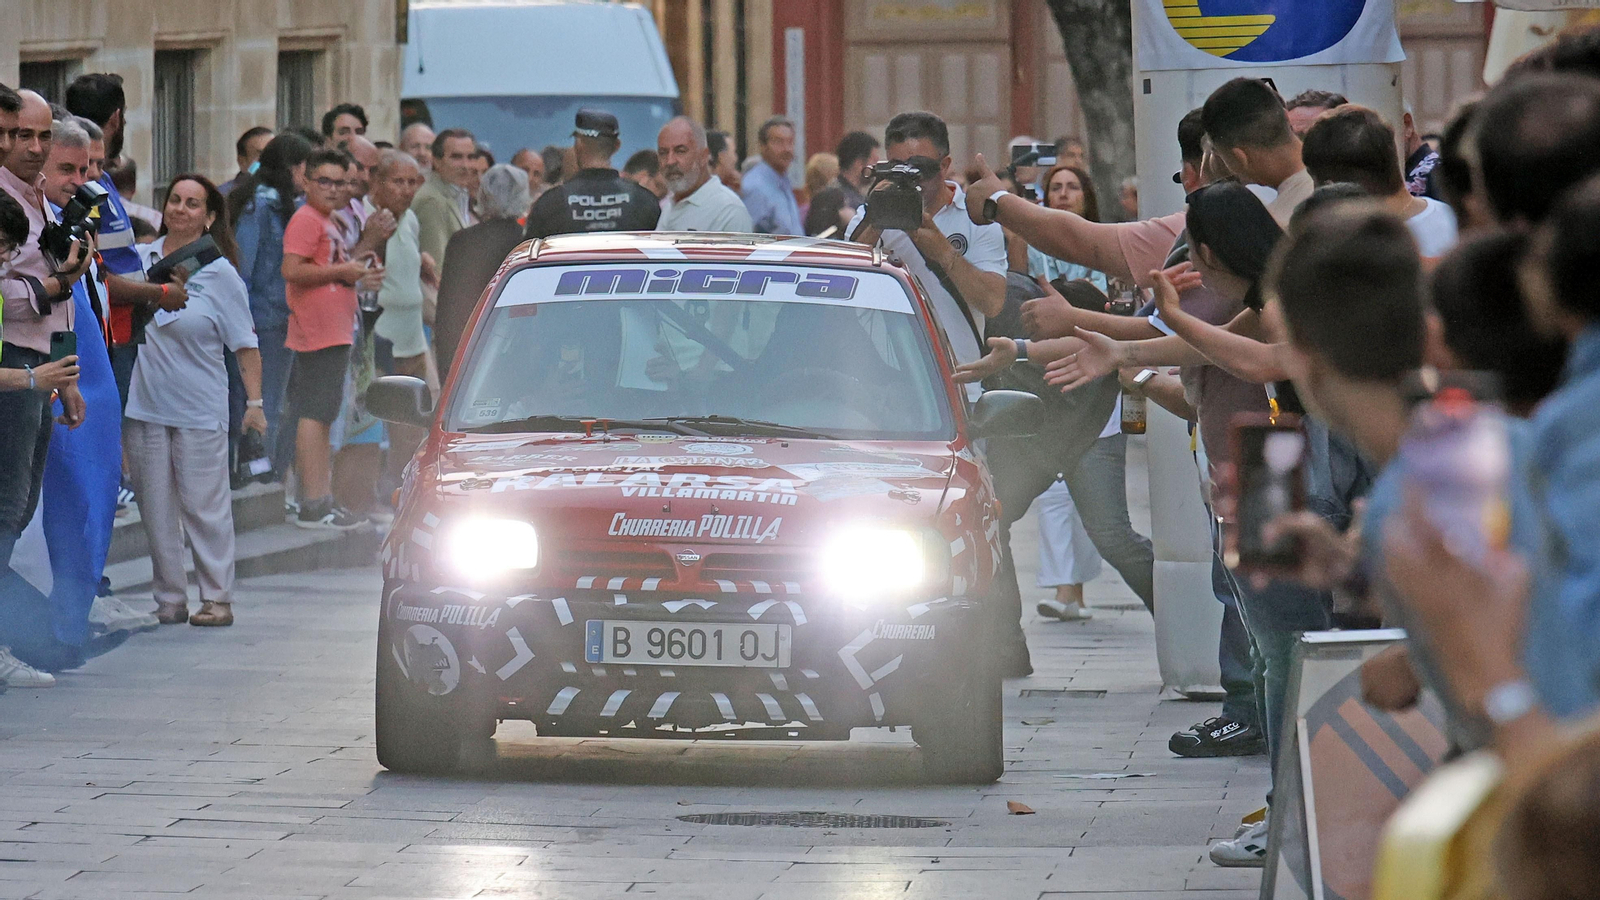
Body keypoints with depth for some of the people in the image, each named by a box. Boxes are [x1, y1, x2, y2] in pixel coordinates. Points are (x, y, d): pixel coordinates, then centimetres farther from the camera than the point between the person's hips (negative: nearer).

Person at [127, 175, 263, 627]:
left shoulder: (219, 273, -2)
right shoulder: (143, 258, 7)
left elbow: (245, 344, -1)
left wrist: (254, 401, -7)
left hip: (199, 411, -4)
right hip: (145, 405, 4)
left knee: (204, 506, -2)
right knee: (155, 507, 5)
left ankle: (217, 598, 5)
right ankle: (169, 600, 12)